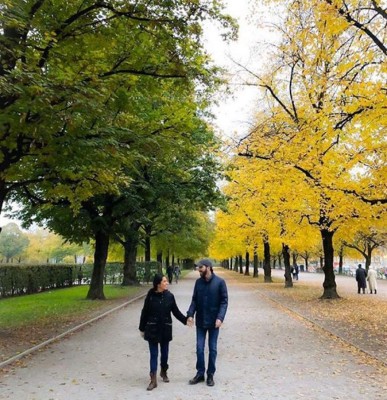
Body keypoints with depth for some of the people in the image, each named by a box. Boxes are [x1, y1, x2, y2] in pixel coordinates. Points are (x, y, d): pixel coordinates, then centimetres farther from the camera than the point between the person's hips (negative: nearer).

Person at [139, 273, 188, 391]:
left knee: (164, 352, 14)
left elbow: (176, 311, 3)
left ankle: (163, 372, 38)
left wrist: (185, 320, -9)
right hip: (152, 329, -2)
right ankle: (153, 380, 8)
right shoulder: (150, 296, -8)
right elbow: (145, 313, -1)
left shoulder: (169, 296, -4)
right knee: (154, 354, 1)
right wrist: (142, 328, 4)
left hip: (165, 329, 2)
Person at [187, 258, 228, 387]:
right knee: (199, 348, 7)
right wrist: (190, 314, -7)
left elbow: (224, 301, -10)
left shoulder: (219, 282, -11)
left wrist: (220, 317, -20)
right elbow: (194, 300, 6)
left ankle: (210, 374, 23)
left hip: (213, 321, -3)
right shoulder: (198, 282, 1)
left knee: (212, 349, 9)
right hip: (200, 321, 3)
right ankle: (200, 373, 23)